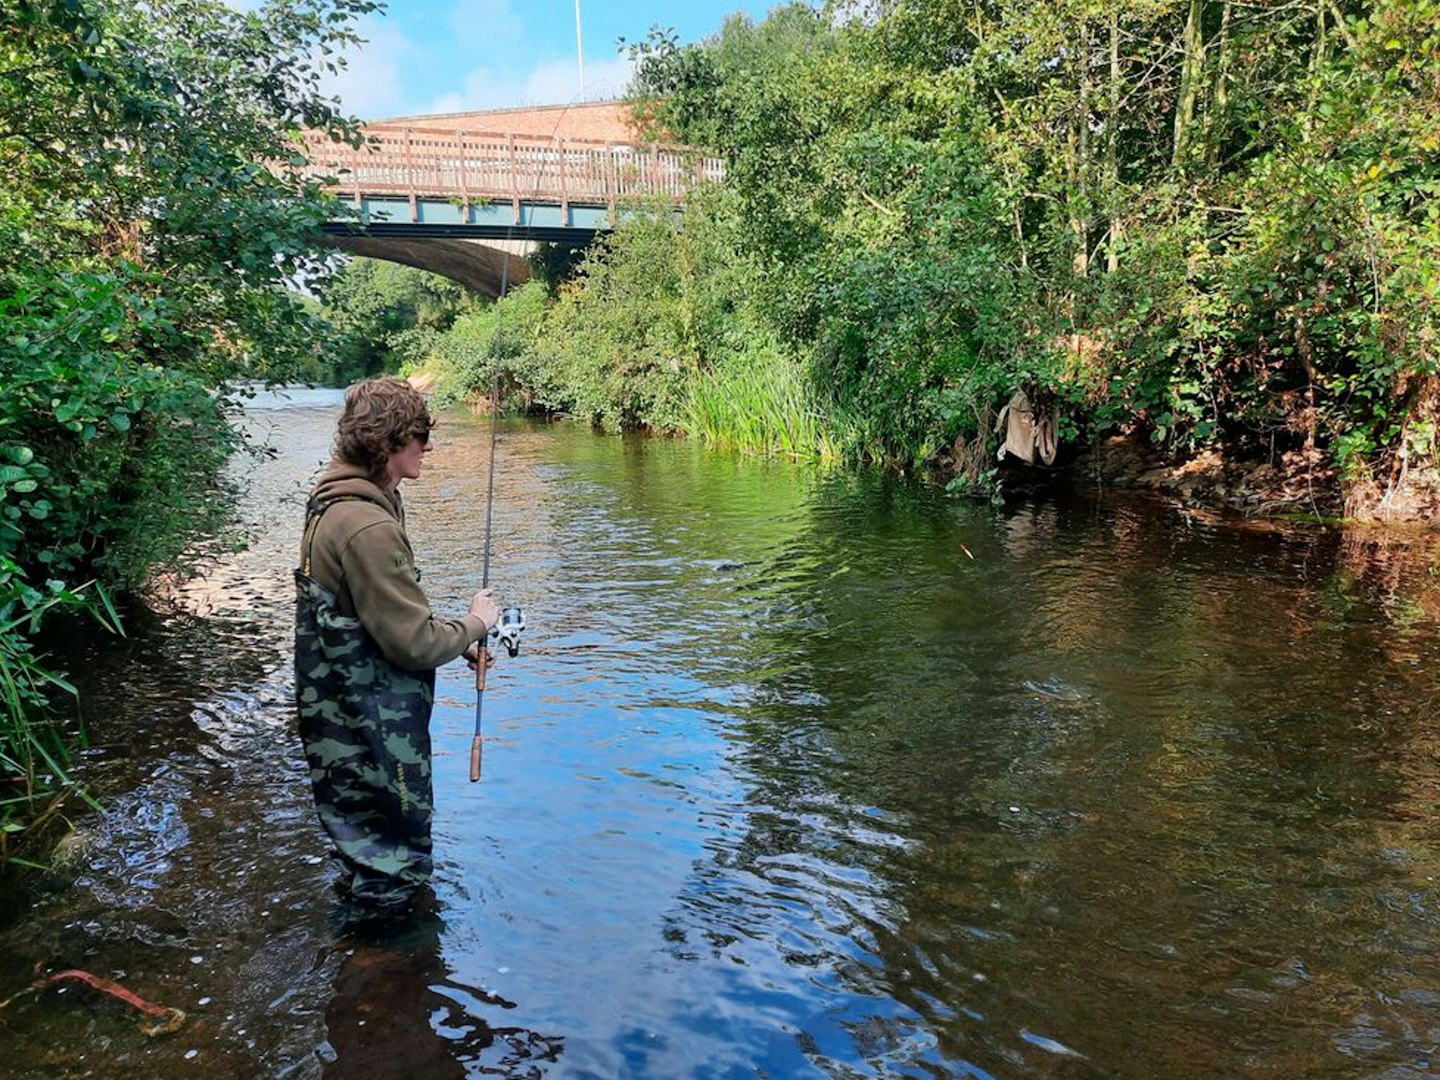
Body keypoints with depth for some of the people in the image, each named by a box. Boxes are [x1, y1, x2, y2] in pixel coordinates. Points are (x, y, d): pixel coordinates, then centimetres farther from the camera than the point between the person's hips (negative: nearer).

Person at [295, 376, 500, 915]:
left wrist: (456, 641, 9)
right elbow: (414, 642, -25)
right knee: (390, 869, 9)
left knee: (372, 850, 29)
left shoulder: (337, 502, 6)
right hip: (368, 730, -10)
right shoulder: (368, 528, -29)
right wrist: (474, 623, -7)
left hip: (347, 715, 10)